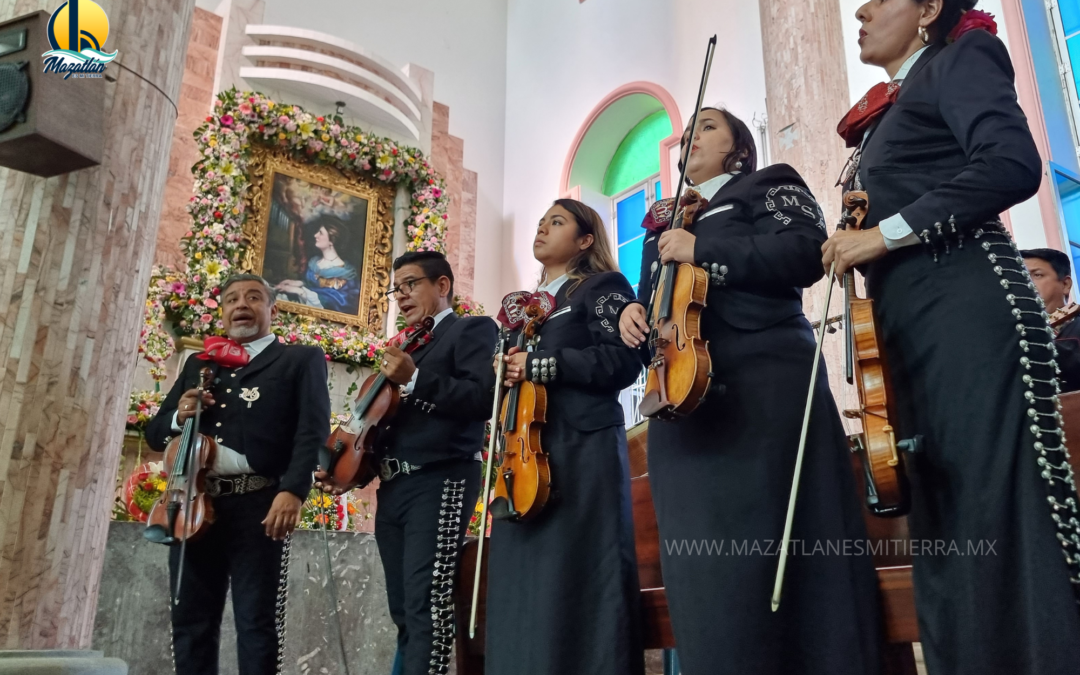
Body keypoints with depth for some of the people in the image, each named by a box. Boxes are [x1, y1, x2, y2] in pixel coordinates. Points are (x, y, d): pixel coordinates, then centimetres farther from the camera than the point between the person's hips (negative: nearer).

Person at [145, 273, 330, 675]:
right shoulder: (199, 364, 22)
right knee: (190, 623, 9)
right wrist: (178, 416, -2)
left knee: (258, 622, -1)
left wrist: (293, 490, -21)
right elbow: (155, 433, 21)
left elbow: (313, 430, -6)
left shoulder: (301, 360, 7)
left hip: (258, 505, -5)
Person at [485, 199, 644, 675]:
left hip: (582, 449, -6)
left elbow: (622, 361, -10)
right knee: (526, 583, 3)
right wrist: (504, 370, 3)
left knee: (576, 581, -8)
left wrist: (539, 365, -13)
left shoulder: (602, 287, 5)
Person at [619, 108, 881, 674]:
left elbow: (806, 253, -5)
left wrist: (703, 252, -10)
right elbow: (653, 298, 28)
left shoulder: (768, 185, 13)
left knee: (770, 540, -9)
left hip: (764, 383, -5)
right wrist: (634, 312, 4)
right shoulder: (663, 223, 29)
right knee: (701, 558, 0)